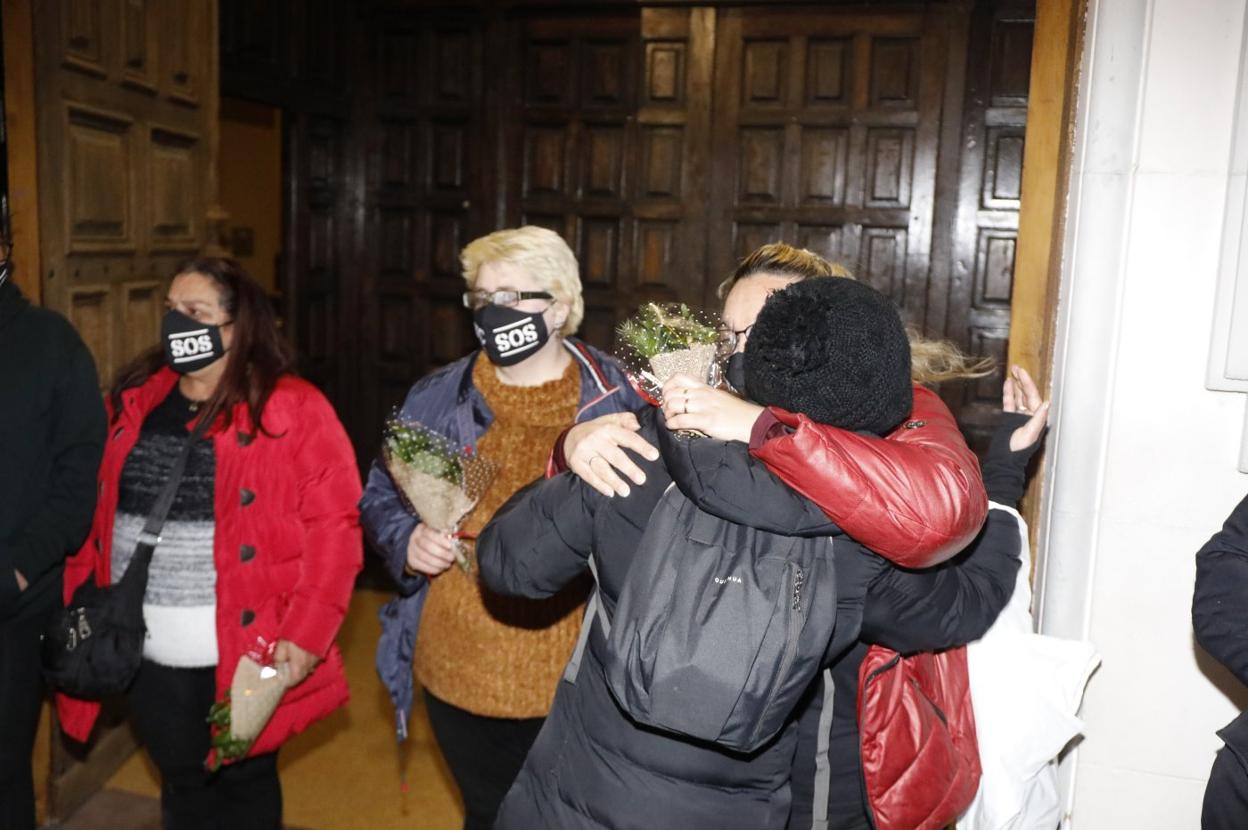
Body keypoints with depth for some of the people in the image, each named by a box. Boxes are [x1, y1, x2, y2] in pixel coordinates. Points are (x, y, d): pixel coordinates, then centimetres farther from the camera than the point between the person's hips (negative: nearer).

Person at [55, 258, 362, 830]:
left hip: (248, 653, -4)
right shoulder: (132, 402, 7)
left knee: (245, 783, 15)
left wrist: (305, 636, -19)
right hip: (148, 655, 4)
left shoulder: (294, 410, -10)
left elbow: (333, 527, -14)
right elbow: (96, 518, 11)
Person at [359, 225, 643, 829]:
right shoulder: (436, 400, 0)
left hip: (575, 684, -2)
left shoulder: (617, 401, -8)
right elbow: (381, 497, 10)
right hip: (457, 677, 3)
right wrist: (406, 538, -10)